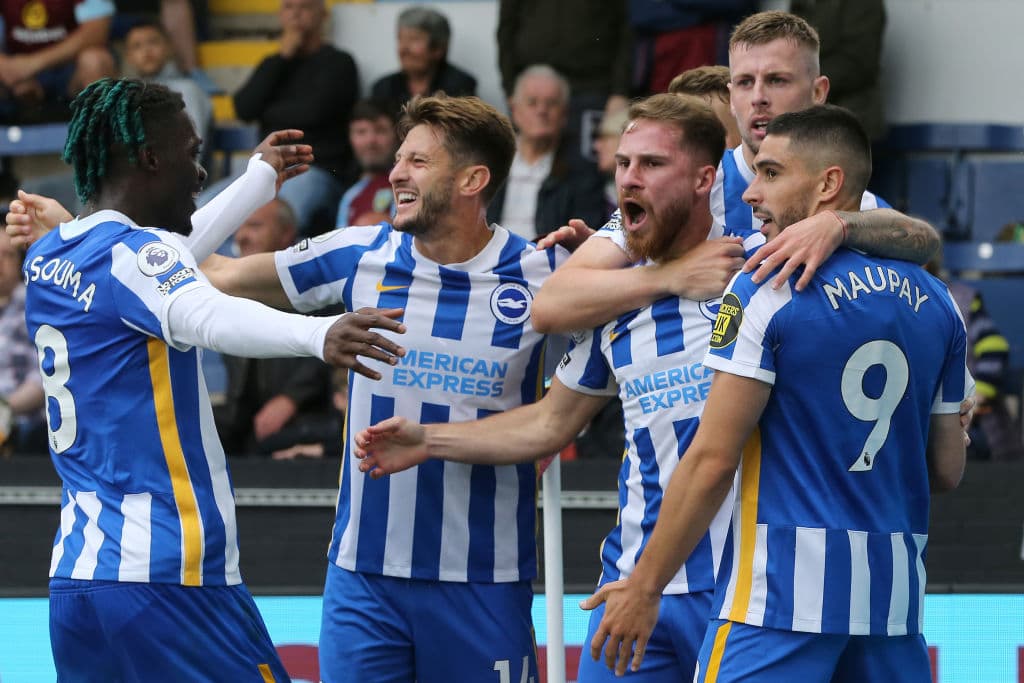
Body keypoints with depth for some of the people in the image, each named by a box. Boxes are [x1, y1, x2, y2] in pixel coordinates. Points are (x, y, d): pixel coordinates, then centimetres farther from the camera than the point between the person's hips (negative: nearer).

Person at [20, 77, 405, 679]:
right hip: (167, 580, -9)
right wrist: (319, 335, -51)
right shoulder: (132, 252, -11)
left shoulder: (46, 260, 16)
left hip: (72, 579, 9)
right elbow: (209, 317, -33)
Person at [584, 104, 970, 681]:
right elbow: (948, 470, 15)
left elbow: (714, 460, -11)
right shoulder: (936, 302, 11)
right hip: (896, 591, 6)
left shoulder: (768, 292, -8)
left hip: (783, 590, -6)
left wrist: (645, 587, -5)